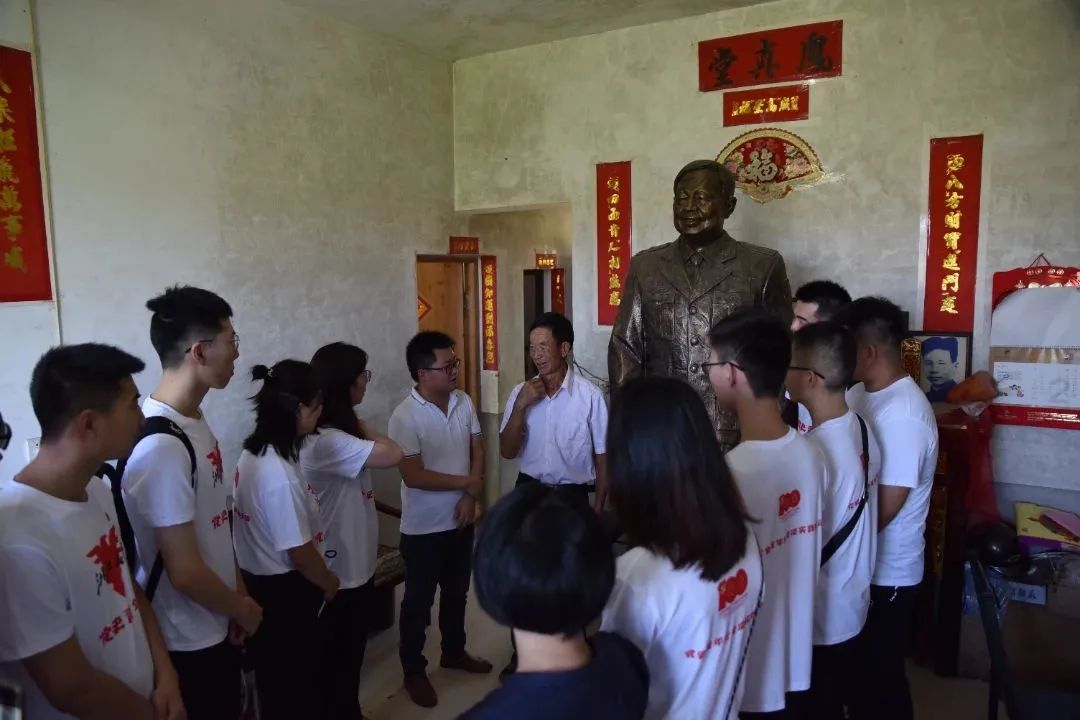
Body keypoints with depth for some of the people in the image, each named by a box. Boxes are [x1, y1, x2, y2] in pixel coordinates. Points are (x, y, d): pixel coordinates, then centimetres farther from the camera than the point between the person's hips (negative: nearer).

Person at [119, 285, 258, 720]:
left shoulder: (194, 422, 1)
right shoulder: (161, 445, -29)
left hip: (215, 627, 9)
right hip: (186, 640, -9)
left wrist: (237, 597, 9)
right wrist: (242, 608, -9)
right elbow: (185, 572, -25)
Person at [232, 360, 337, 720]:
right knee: (297, 680, 12)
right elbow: (299, 551, -24)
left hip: (258, 580, 9)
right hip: (285, 589, -9)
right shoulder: (281, 475, -30)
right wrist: (328, 582, -5)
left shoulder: (253, 454, 0)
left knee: (274, 675, 26)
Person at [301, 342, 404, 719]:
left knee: (350, 653, 25)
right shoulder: (325, 441, -27)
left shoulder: (338, 432, 6)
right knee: (336, 659, 10)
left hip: (355, 565, 10)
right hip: (339, 571, -10)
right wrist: (361, 426, -17)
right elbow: (392, 454, -29)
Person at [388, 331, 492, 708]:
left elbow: (478, 450, 3)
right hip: (423, 528, -6)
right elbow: (413, 476, -24)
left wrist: (471, 496, -11)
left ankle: (454, 651, 43)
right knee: (418, 602, 11)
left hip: (461, 519, 6)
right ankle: (414, 672, 30)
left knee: (457, 592, 22)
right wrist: (467, 482, -17)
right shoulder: (405, 417, -22)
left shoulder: (464, 402, -3)